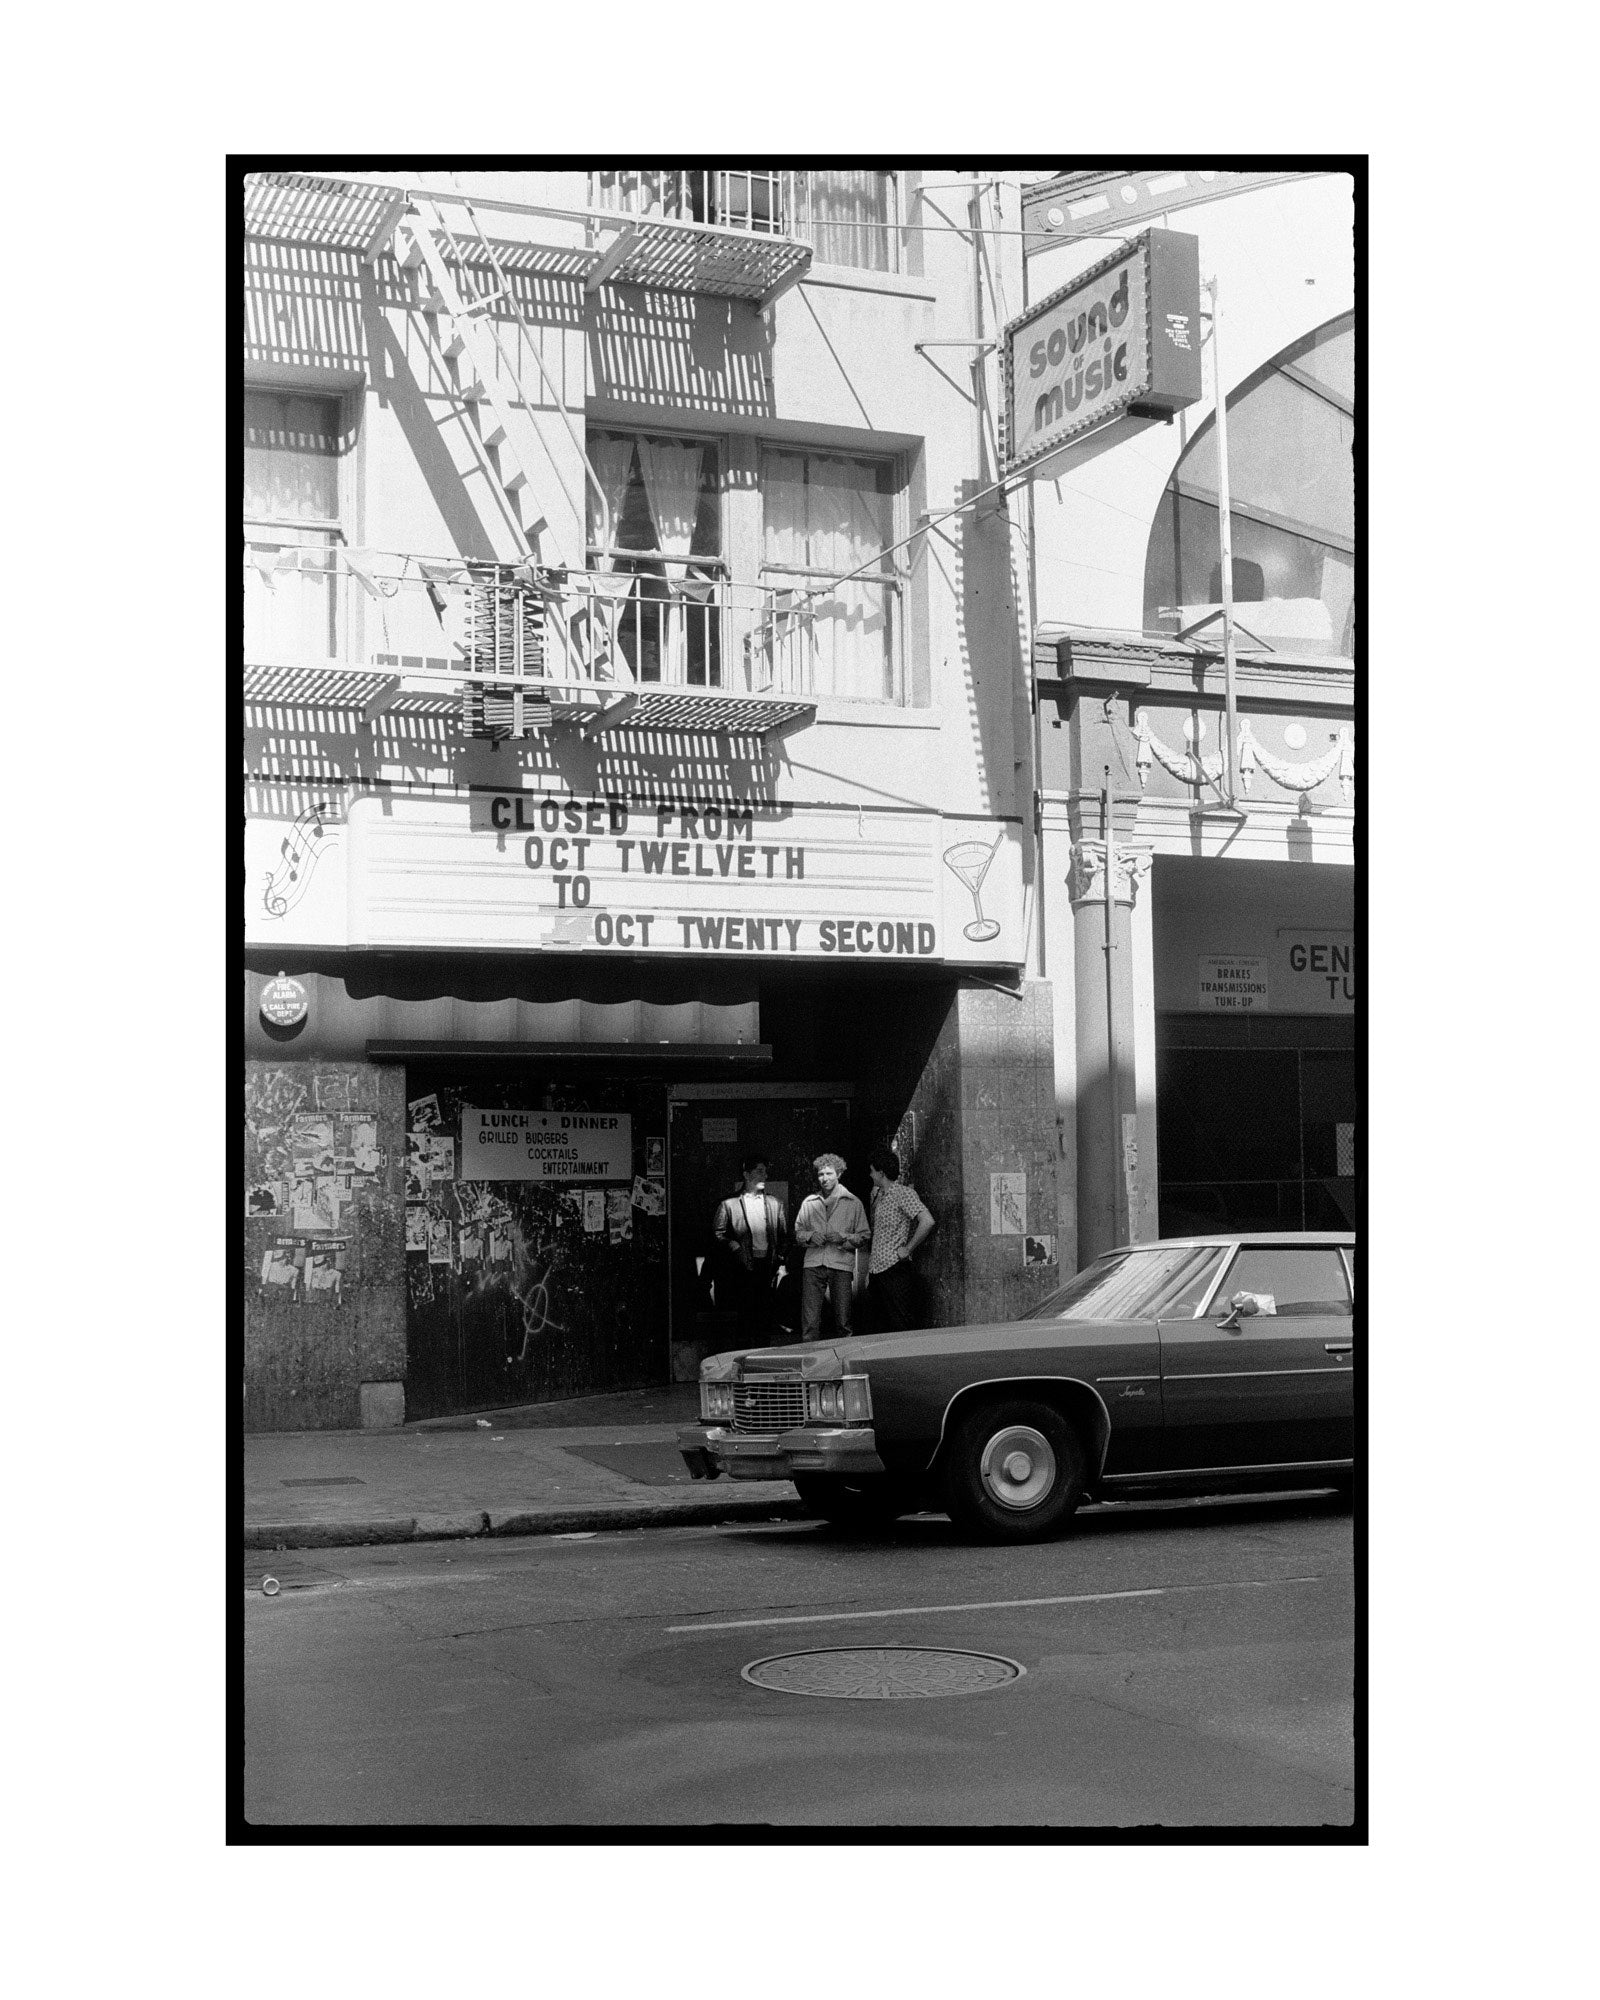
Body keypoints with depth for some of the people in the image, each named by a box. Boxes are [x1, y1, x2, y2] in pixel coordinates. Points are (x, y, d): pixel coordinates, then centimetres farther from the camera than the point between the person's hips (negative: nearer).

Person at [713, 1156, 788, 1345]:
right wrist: (736, 1249, -10)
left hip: (768, 1265, 3)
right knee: (747, 1314, -4)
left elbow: (784, 1235, 13)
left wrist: (781, 1263, 3)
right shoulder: (729, 1204, 4)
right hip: (744, 1268, -3)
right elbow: (718, 1233, 1)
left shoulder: (774, 1204, 14)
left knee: (767, 1317, 1)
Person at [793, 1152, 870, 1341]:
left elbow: (865, 1235, 6)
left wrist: (843, 1238, -10)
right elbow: (797, 1232, 18)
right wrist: (810, 1236, -3)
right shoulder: (809, 1203, 14)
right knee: (809, 1321, -4)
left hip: (841, 1265, -1)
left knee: (843, 1320, 0)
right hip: (813, 1264, 1)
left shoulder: (853, 1203, 8)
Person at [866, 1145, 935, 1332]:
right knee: (881, 1327, 10)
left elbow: (927, 1222, -23)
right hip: (876, 1272, 9)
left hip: (895, 1269, -8)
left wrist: (907, 1249, -16)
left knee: (900, 1329, -8)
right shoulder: (877, 1194, 15)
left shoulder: (904, 1193, -11)